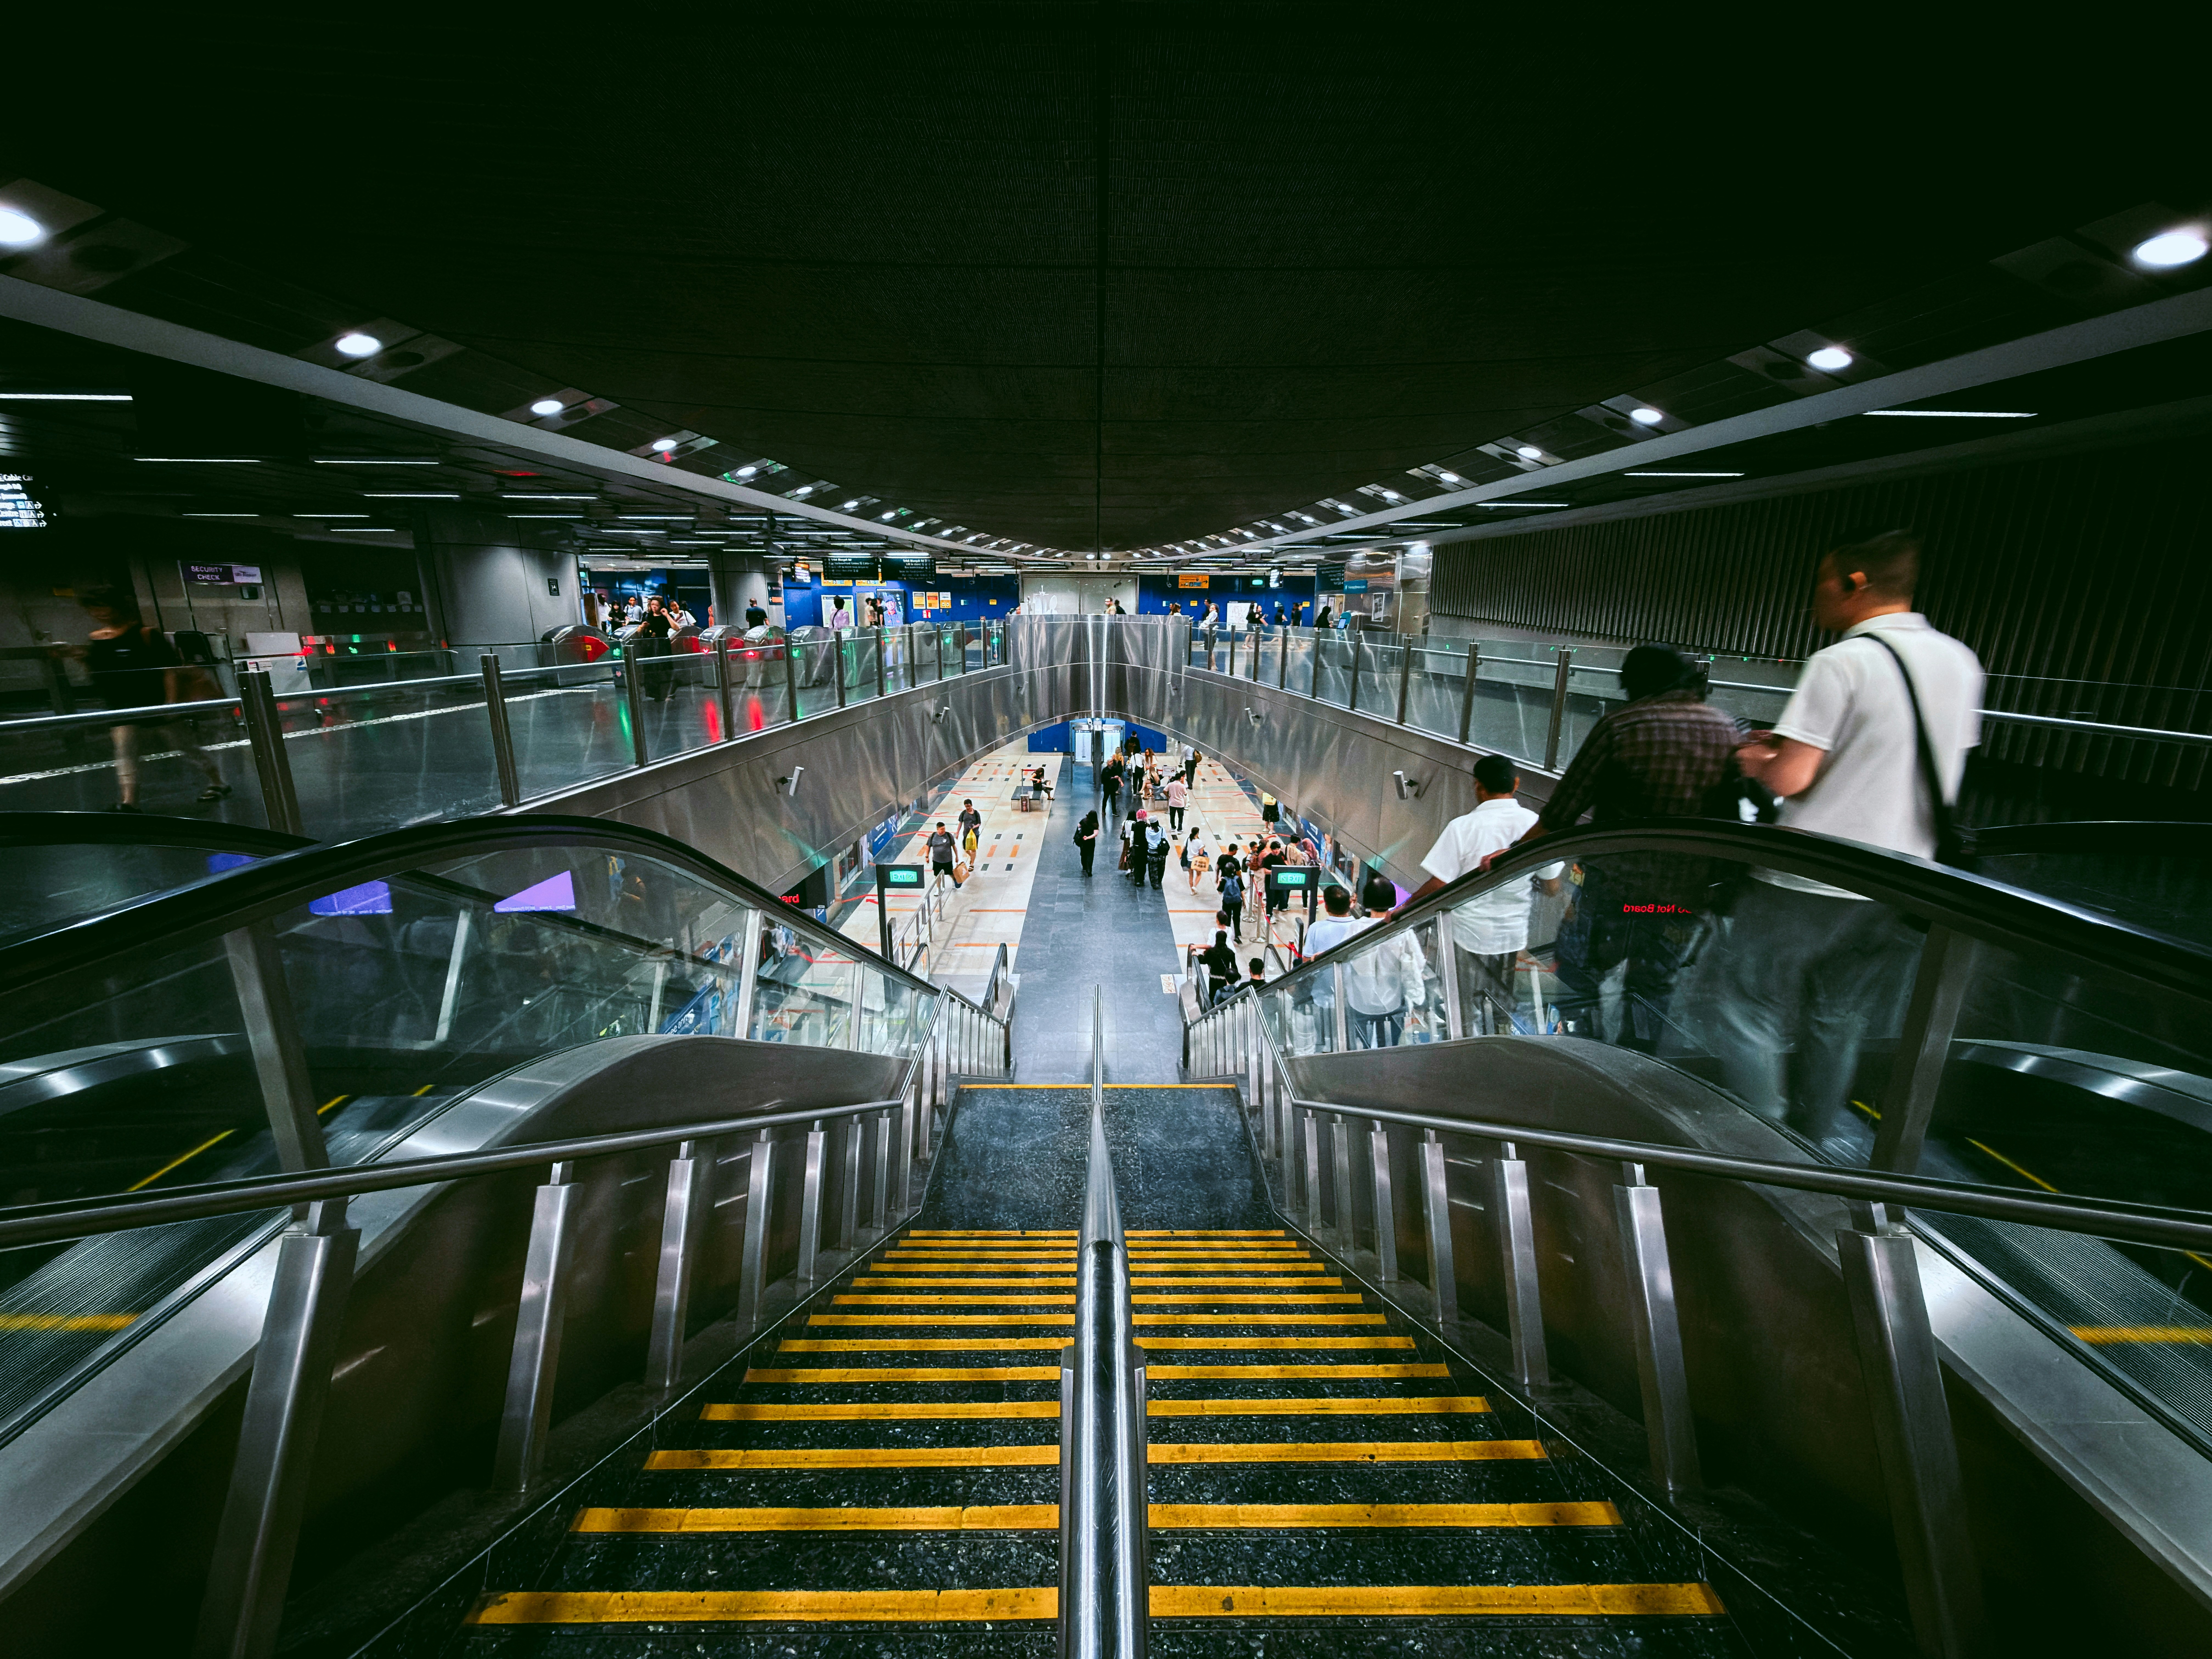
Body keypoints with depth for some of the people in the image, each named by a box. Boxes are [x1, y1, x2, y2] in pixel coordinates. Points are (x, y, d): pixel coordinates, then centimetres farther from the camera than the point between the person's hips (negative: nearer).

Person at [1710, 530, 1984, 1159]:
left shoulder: (1841, 663, -16)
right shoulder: (1960, 662, 8)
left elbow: (1790, 778, -19)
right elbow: (1900, 763, 18)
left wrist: (1755, 760, 2)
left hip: (1805, 882, -7)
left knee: (1751, 1014, 7)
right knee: (1838, 1025, 21)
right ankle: (1816, 1146, 34)